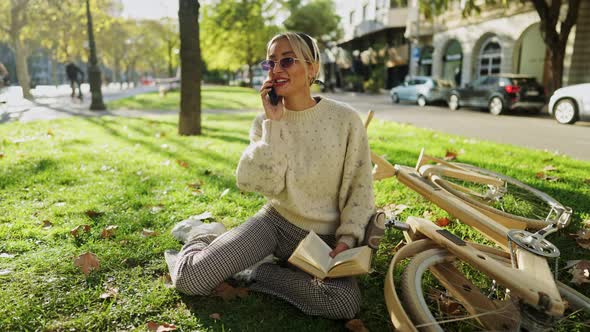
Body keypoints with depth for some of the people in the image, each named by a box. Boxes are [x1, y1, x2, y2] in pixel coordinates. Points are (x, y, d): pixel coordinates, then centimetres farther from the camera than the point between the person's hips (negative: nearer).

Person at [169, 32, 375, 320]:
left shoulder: (345, 119, -8)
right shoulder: (266, 121, -2)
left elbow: (359, 189, -3)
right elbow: (265, 183, -17)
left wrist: (347, 239, -13)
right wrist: (273, 122, -20)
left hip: (322, 237, 0)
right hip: (275, 221, 1)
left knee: (346, 302, -31)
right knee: (190, 278, -16)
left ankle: (250, 272, -7)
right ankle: (202, 237, 21)